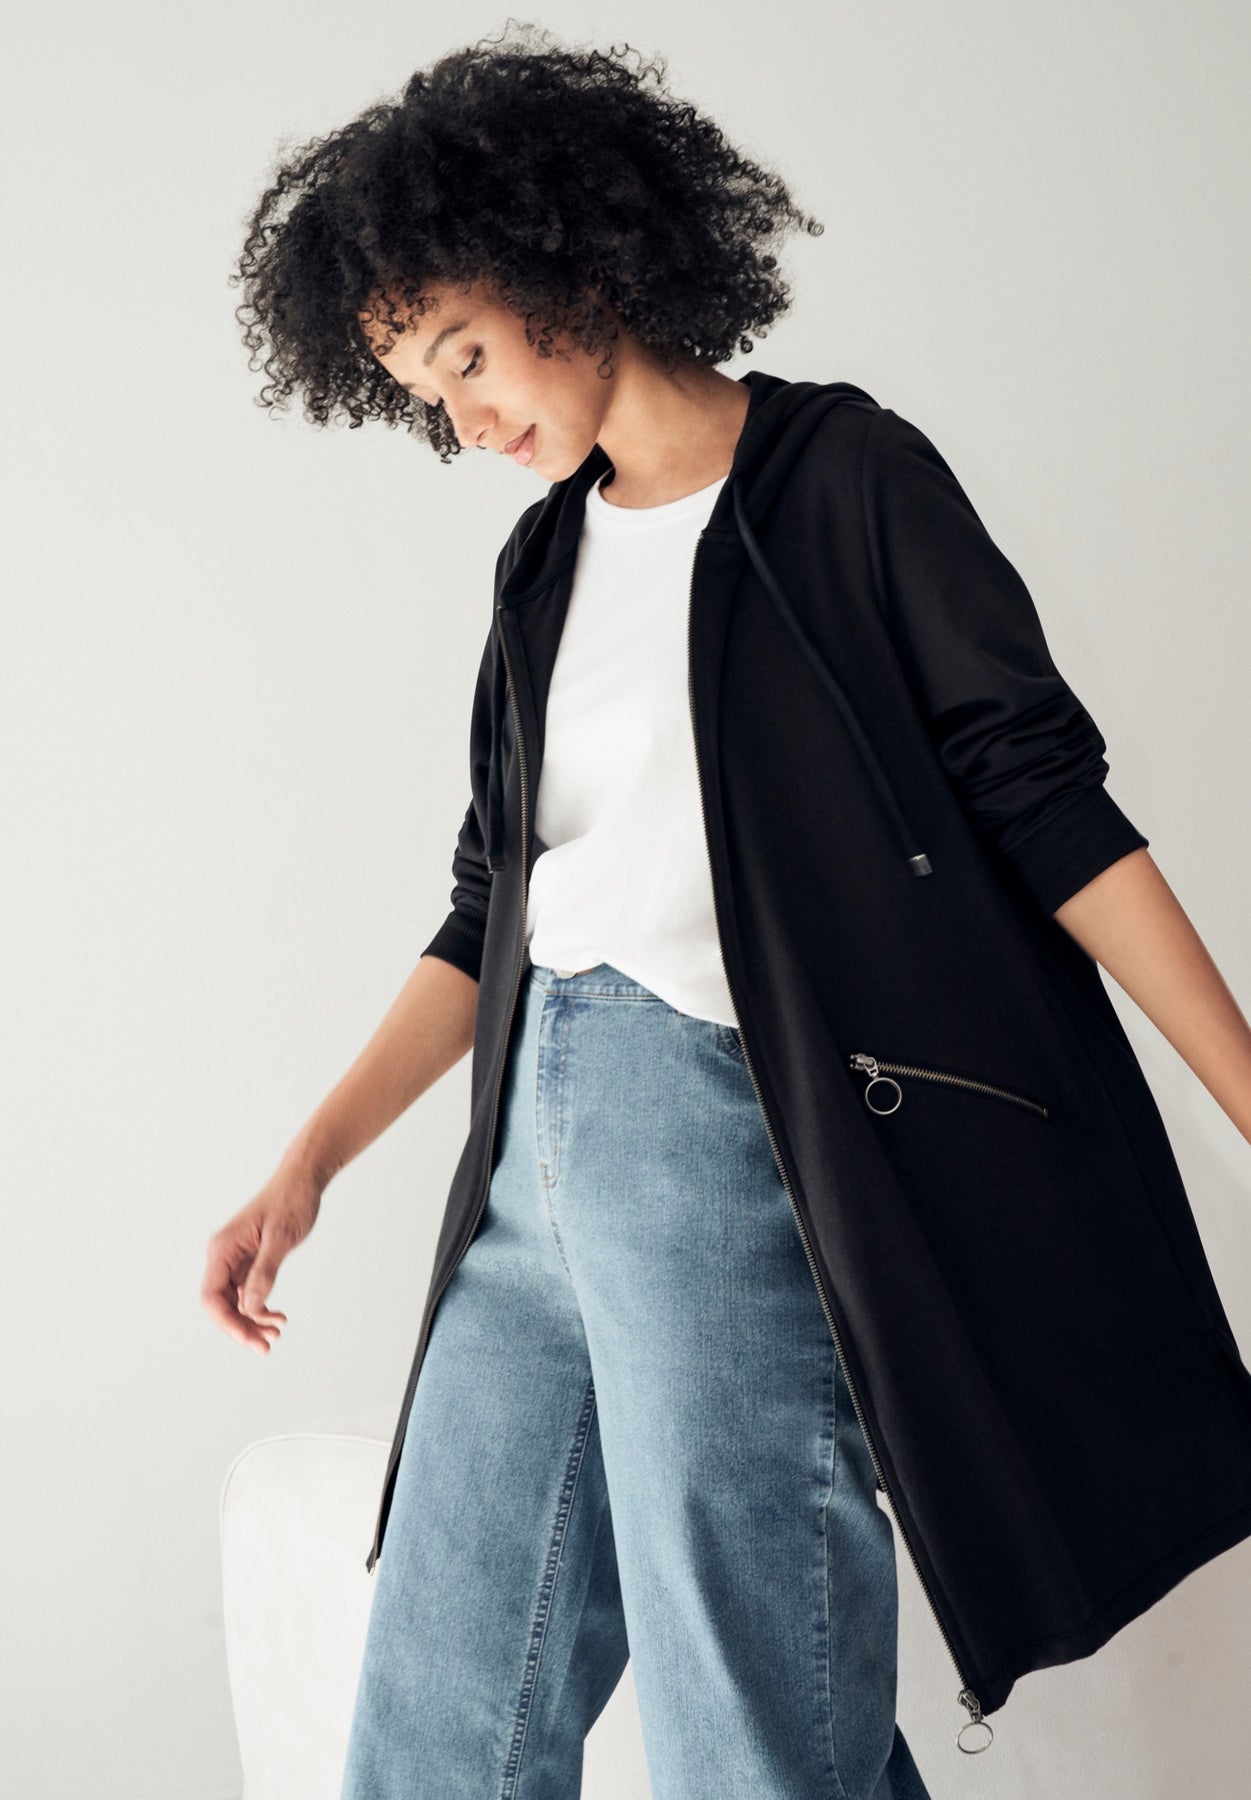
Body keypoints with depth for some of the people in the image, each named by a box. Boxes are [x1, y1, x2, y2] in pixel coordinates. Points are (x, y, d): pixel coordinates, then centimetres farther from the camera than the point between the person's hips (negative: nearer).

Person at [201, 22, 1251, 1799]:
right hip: (538, 1159, 7)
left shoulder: (842, 475, 1)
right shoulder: (548, 559, 19)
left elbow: (1045, 808, -3)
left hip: (727, 1126, -6)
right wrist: (311, 1163, 16)